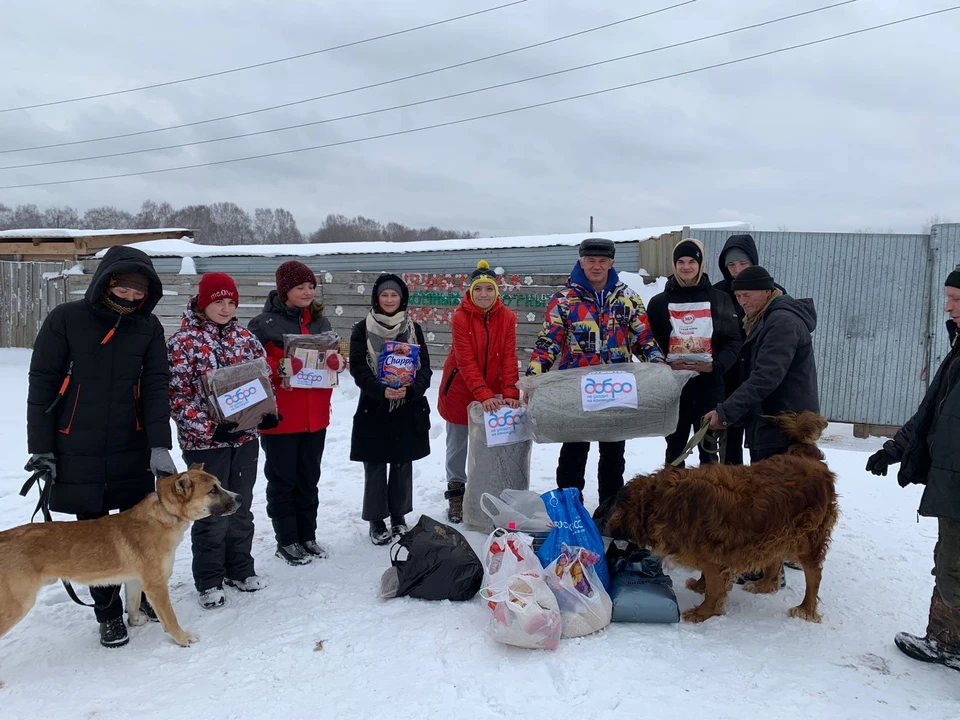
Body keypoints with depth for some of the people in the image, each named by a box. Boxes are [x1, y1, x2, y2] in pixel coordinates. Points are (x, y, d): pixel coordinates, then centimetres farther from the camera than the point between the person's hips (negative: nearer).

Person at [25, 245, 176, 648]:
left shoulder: (148, 327, -1)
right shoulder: (65, 320, -7)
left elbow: (156, 387, -5)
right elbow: (41, 385, -4)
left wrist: (160, 446, -14)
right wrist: (40, 447, -6)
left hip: (132, 450, 2)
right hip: (77, 452, -1)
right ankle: (109, 614, 24)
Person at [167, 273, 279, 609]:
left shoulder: (245, 337, 6)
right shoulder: (183, 342, -8)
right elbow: (177, 394, -12)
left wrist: (267, 412, -4)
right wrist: (209, 428, -20)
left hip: (245, 437, 5)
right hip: (205, 442, -5)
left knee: (241, 508, 16)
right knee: (212, 514, 4)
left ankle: (240, 569, 32)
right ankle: (209, 581, 21)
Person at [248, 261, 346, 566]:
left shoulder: (319, 321, 9)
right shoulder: (264, 323, -9)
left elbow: (333, 356, 15)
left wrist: (338, 361, -8)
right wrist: (280, 368, -28)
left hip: (315, 415, 6)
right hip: (279, 417, -5)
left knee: (309, 478, 15)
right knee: (283, 479, 5)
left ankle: (308, 536, 29)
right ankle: (286, 541, 19)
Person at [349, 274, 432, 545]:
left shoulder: (413, 328, 6)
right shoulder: (362, 329, -1)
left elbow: (424, 366, 1)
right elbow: (358, 368, -8)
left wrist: (411, 389, -18)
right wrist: (381, 390, -24)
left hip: (409, 410, 2)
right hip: (374, 408, -2)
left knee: (403, 465, 11)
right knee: (375, 467, 3)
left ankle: (399, 517, 27)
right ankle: (376, 521, 17)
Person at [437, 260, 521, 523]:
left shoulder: (507, 317, -7)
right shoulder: (460, 317, -17)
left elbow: (509, 358, -10)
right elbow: (466, 361, -22)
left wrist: (510, 393, -22)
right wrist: (483, 395, -31)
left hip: (492, 392, 3)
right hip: (460, 391, -2)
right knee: (457, 444, 8)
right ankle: (455, 494, 23)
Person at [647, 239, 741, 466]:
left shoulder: (719, 299, 5)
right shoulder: (659, 302, 4)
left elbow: (734, 342, 1)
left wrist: (716, 365, -16)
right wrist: (667, 364, -16)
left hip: (709, 385, 0)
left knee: (709, 447, 11)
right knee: (675, 446, 11)